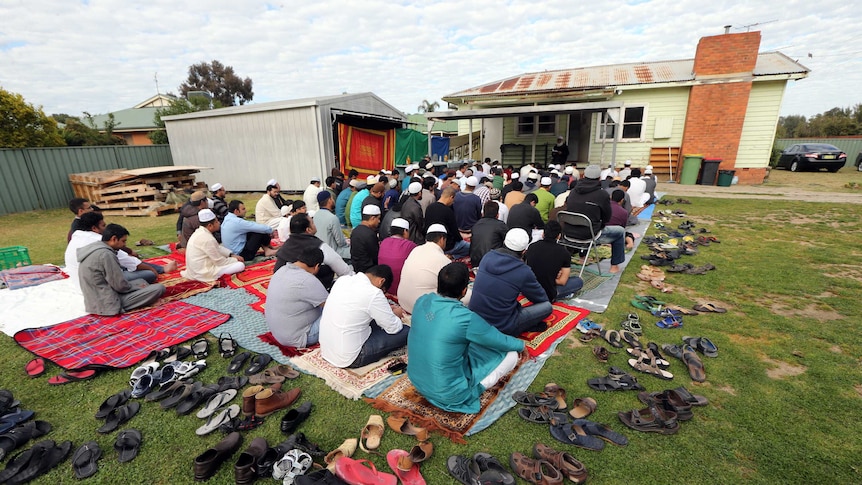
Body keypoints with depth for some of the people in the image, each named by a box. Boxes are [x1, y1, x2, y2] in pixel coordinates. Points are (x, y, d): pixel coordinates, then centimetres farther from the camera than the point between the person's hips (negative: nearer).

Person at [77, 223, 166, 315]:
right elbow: (120, 286, -18)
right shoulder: (106, 254, -21)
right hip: (108, 304, -10)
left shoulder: (93, 248, 8)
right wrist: (139, 287, 0)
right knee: (159, 288, -18)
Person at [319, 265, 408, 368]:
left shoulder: (343, 279, 0)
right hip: (349, 359, -8)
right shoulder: (373, 293, -22)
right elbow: (394, 328, -11)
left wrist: (387, 309, 14)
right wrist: (396, 314, 10)